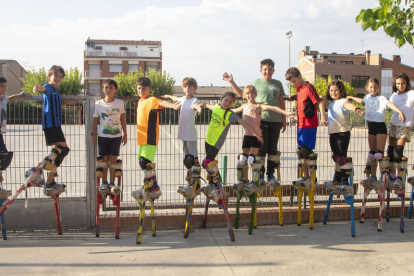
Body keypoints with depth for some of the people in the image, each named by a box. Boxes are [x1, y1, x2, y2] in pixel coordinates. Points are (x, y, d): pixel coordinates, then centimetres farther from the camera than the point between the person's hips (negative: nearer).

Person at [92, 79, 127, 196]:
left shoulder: (119, 103, -1)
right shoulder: (98, 104, -1)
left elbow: (123, 119, 6)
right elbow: (95, 120, 5)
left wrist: (125, 134, 7)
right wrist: (94, 134, 1)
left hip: (116, 135, 0)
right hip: (103, 135, 0)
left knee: (113, 158, 0)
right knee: (104, 158, 4)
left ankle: (112, 183, 8)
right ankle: (104, 182, 14)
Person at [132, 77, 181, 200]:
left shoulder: (151, 100, -9)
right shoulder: (140, 101, 17)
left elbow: (161, 103, -31)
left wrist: (172, 105, -52)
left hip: (150, 138, -9)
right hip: (142, 138, 9)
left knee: (144, 162, -17)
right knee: (144, 162, 13)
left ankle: (147, 188, -5)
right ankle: (155, 188, 23)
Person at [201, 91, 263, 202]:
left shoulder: (230, 114, -15)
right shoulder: (217, 107, 3)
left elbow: (242, 122, -24)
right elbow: (211, 107, 28)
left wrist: (254, 132, -32)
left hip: (217, 142, -7)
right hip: (209, 139, 7)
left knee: (207, 162, -17)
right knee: (210, 162, 16)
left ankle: (216, 181, 2)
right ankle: (212, 184, 32)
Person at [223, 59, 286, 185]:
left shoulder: (278, 84, 12)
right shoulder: (256, 82, 6)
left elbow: (282, 102, 15)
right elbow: (242, 94, 11)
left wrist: (284, 120, 13)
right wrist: (231, 82, 2)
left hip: (276, 121, 2)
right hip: (261, 120, -2)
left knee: (273, 149, 7)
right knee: (261, 148, -1)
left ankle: (270, 174, 17)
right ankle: (260, 175, 7)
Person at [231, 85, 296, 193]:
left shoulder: (258, 106, -5)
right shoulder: (244, 106, 13)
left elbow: (273, 108, -20)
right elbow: (234, 111, 33)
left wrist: (286, 113, -33)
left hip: (256, 136, -6)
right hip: (247, 135, 6)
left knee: (252, 159, -9)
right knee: (242, 159, 9)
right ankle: (245, 179, 26)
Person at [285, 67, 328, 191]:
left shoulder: (309, 87, -13)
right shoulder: (299, 88, 11)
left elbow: (319, 102, -16)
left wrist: (322, 117, -28)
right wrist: (293, 97, 8)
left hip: (310, 125, -8)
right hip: (301, 125, 8)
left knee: (307, 151, -7)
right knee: (301, 152, 12)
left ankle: (312, 179, 2)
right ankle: (305, 177, 22)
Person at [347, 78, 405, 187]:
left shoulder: (381, 98, -9)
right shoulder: (368, 97, 11)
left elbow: (390, 104, -29)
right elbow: (362, 101, 36)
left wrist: (400, 111, -47)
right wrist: (352, 97, 50)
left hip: (380, 126, -6)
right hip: (371, 127, 6)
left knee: (379, 154, -13)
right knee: (372, 153, 8)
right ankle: (373, 177, 14)